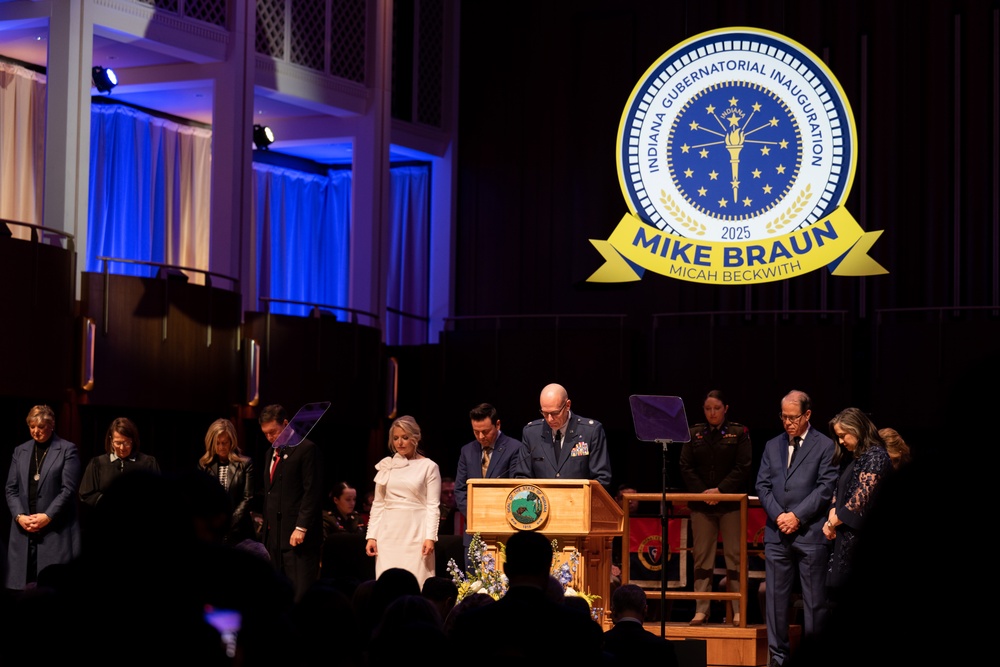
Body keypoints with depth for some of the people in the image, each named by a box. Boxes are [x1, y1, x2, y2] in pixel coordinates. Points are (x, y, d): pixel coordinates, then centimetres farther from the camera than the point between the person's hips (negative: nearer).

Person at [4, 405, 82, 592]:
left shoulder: (68, 450, 2)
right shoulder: (20, 451, 15)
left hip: (56, 530, -4)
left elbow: (68, 489, -5)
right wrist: (19, 516, -5)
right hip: (23, 529, 4)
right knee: (23, 584, 0)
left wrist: (47, 517, -13)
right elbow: (11, 489, 11)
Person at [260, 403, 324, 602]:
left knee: (301, 593, -9)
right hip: (274, 534, 8)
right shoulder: (271, 453, 20)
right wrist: (267, 527, 15)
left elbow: (313, 492, -12)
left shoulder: (306, 449, -6)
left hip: (298, 535, -8)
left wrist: (301, 527, -18)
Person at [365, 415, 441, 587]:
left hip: (415, 533, -3)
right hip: (389, 532, 3)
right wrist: (371, 536, 6)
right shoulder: (386, 465, 12)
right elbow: (378, 504, 13)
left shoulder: (428, 467, 2)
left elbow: (433, 506, -2)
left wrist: (430, 537, -12)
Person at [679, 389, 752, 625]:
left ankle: (739, 611, -1)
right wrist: (702, 492, -10)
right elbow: (686, 467, 4)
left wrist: (721, 490, -15)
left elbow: (743, 467, -5)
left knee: (734, 556, -2)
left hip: (731, 502, -3)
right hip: (701, 503, 3)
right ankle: (701, 610, 4)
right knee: (702, 557, 2)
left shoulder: (739, 433, 2)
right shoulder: (694, 434, 9)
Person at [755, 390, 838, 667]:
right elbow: (763, 485, 10)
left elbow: (826, 487, -6)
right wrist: (778, 515, -6)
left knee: (814, 600, 0)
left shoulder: (824, 446, 1)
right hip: (777, 533, 4)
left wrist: (797, 516, -12)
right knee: (776, 597, 4)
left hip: (810, 533, -4)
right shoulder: (772, 446, 14)